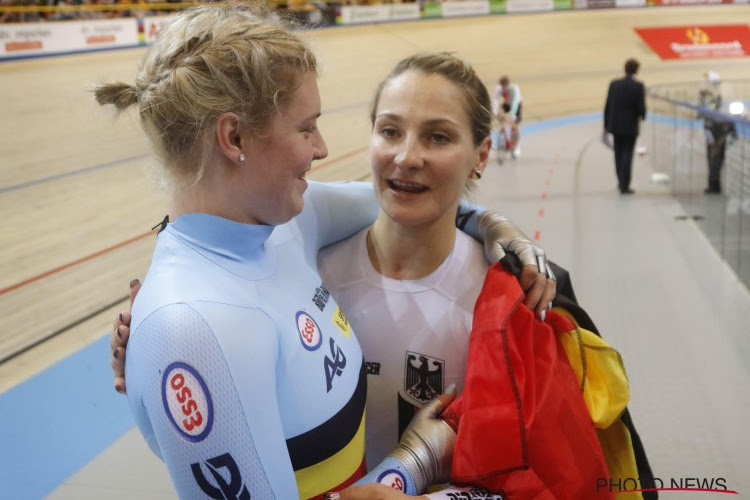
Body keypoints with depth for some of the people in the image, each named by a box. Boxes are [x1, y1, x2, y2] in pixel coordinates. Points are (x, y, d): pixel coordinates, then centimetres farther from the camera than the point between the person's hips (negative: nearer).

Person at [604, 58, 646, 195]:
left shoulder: (614, 84, -1)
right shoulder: (638, 86, -11)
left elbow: (607, 106, 1)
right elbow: (641, 107, -12)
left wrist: (606, 125, 9)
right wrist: (642, 116, 12)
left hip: (615, 125, 3)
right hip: (631, 126, -3)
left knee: (619, 154, 16)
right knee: (627, 155, 2)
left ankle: (621, 182, 28)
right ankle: (624, 186, 0)